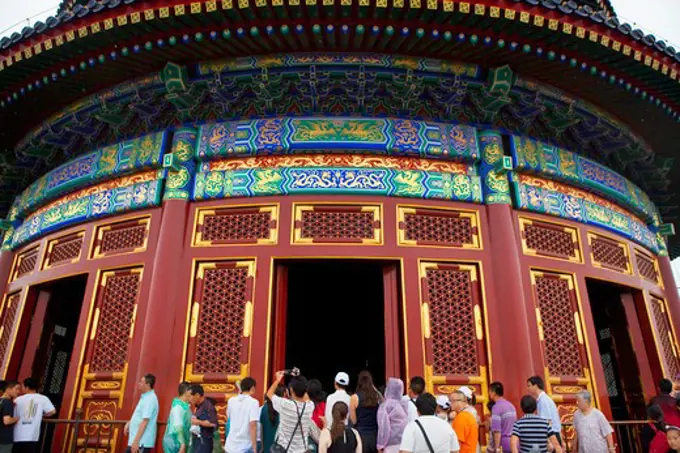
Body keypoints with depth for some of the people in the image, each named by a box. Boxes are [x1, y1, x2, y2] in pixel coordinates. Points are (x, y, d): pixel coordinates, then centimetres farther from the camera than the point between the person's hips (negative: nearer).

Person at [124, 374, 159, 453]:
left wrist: (136, 441, -23)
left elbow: (145, 422, -23)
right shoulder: (145, 397, 12)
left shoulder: (150, 399, -19)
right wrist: (129, 423, 11)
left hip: (142, 442, -10)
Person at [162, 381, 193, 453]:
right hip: (174, 443, -9)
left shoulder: (185, 406, 9)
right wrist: (183, 444, -26)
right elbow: (178, 427, -25)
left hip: (180, 442, 9)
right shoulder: (178, 406, -19)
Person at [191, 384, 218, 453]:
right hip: (197, 441, 9)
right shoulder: (199, 407, 11)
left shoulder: (207, 405, -15)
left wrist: (198, 422, -16)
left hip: (204, 441, -9)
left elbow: (213, 423, -25)